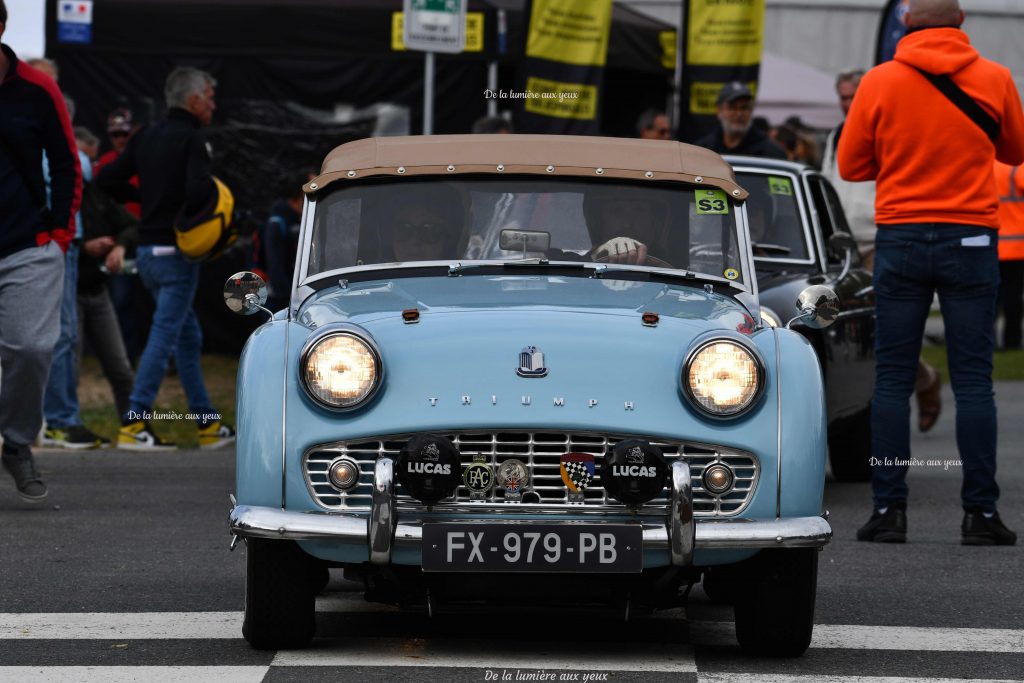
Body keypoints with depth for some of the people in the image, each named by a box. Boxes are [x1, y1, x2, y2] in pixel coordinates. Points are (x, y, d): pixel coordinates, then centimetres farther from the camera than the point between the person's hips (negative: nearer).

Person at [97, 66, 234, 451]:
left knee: (188, 337, 16)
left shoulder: (146, 138, 11)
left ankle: (208, 423, 20)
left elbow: (108, 180, 12)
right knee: (164, 336, -8)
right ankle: (133, 424, -13)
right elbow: (199, 189, -28)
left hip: (147, 249, 9)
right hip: (176, 250, -9)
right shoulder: (190, 138, -12)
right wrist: (187, 214, -7)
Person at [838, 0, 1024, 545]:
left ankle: (889, 509, 1)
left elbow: (851, 164, 5)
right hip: (970, 239, 0)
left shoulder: (879, 82, -2)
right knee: (973, 380, 1)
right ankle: (979, 512, -1)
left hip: (900, 235, 0)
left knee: (892, 380, 5)